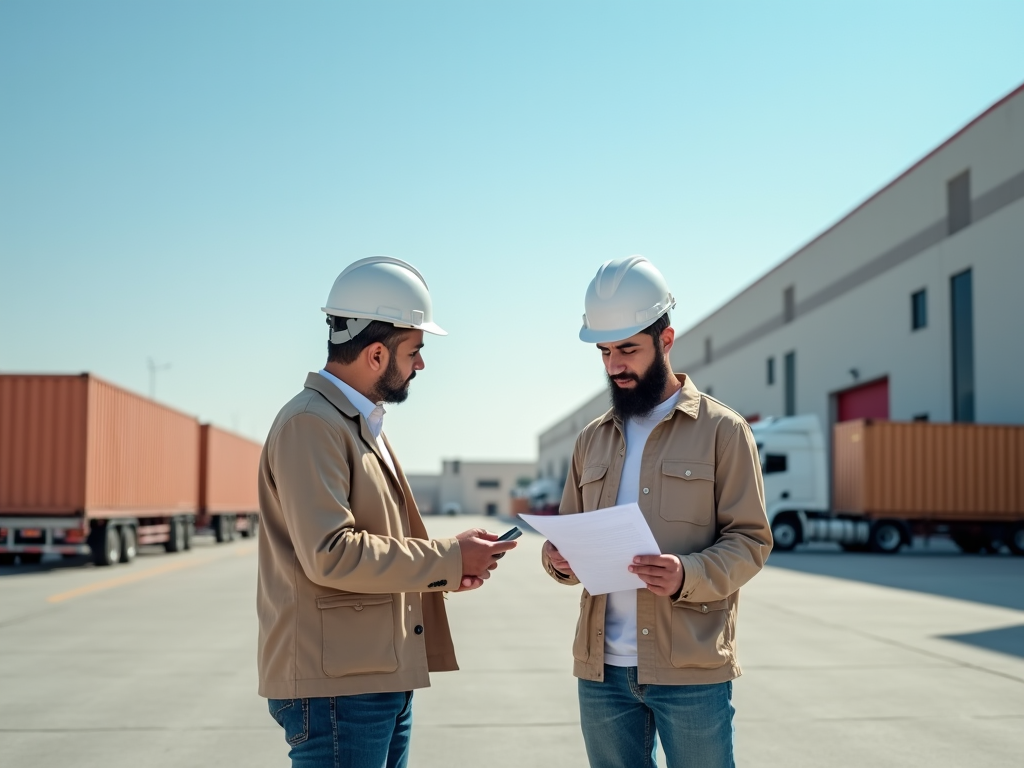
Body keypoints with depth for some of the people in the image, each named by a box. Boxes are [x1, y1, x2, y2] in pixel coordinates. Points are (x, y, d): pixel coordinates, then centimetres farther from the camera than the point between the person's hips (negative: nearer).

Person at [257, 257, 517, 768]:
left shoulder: (364, 425, 18)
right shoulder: (310, 423, -14)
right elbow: (329, 555, -23)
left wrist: (447, 569, 6)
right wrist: (446, 559, -15)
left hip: (381, 677, 10)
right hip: (336, 685, -10)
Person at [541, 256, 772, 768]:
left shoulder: (722, 430, -1)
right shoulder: (592, 439, 13)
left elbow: (750, 540, -5)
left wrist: (688, 576, -23)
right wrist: (559, 559, -7)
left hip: (692, 668, -4)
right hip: (603, 668, 4)